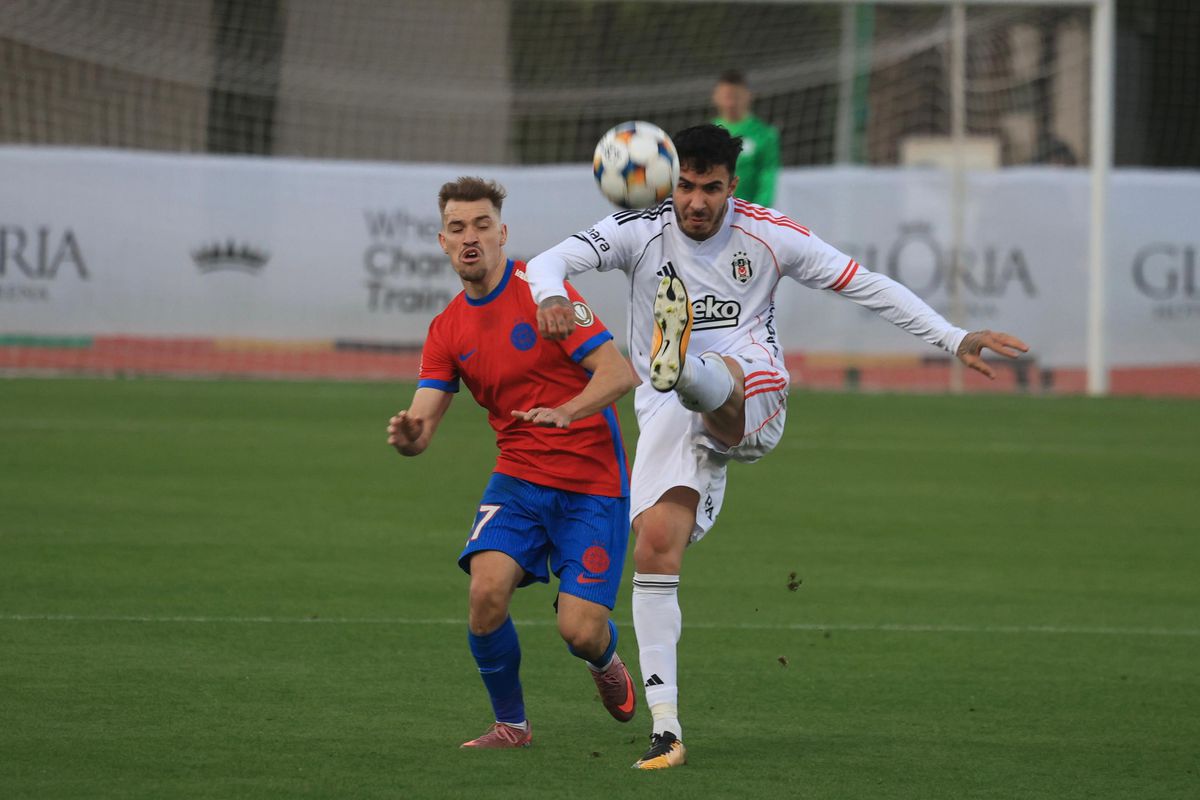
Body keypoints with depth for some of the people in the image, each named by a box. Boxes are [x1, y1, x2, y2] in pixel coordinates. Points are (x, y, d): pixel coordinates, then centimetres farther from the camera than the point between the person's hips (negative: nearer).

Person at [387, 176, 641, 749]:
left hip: (592, 482, -4)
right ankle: (510, 724, 0)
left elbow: (620, 372, -16)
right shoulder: (448, 330, 6)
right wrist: (407, 436, -25)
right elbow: (421, 423, 0)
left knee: (580, 631, -13)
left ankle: (605, 661, 28)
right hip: (519, 479, 4)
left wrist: (567, 412, -34)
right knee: (487, 590, -23)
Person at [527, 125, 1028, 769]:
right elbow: (551, 261, -14)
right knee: (654, 547, -13)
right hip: (668, 419, 1)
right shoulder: (640, 230, -1)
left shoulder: (766, 235, 1)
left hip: (751, 399, -1)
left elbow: (865, 285, 6)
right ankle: (665, 727, -9)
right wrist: (551, 297, -39)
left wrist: (954, 340, 2)